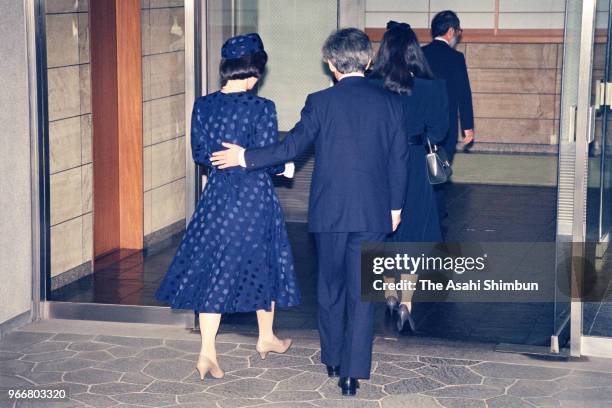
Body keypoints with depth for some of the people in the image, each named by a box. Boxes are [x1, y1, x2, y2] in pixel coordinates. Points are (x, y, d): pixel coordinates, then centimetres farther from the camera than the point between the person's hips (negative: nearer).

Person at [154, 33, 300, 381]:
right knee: (262, 265, 16)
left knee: (212, 270, 7)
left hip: (217, 196, 3)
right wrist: (285, 167, 7)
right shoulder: (261, 109, -16)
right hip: (255, 198, -3)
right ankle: (267, 338, 34)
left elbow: (200, 153, 6)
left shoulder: (203, 106, -3)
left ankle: (208, 352, -2)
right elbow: (270, 161, -15)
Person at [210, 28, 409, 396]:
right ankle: (353, 373, 2)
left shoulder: (321, 102, -6)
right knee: (362, 293, 4)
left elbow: (291, 146, -8)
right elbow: (400, 159, 3)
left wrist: (245, 157, 3)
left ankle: (333, 360, 30)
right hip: (373, 212, 0)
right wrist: (395, 206, 13)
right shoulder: (391, 102, 0)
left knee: (330, 288, 16)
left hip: (329, 211, 0)